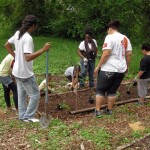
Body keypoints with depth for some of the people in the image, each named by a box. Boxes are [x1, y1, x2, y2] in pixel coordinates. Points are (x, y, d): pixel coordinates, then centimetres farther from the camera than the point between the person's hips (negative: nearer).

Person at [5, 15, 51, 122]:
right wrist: (43, 50, -35)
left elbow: (7, 45, 17)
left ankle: (22, 116, 29)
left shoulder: (18, 34, 3)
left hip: (18, 71, 9)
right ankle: (28, 117, 12)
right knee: (35, 94, 4)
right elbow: (28, 57, -35)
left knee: (22, 94, 19)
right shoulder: (28, 38, -25)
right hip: (25, 73, -9)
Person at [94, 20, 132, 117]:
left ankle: (98, 111, 7)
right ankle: (109, 110, 22)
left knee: (100, 90, 7)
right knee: (112, 91, 17)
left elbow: (106, 54, -19)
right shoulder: (125, 38, 10)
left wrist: (98, 66, -12)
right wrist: (127, 66, 19)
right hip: (121, 69, 6)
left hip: (108, 69, -6)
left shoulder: (110, 37, -11)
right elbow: (129, 54, 8)